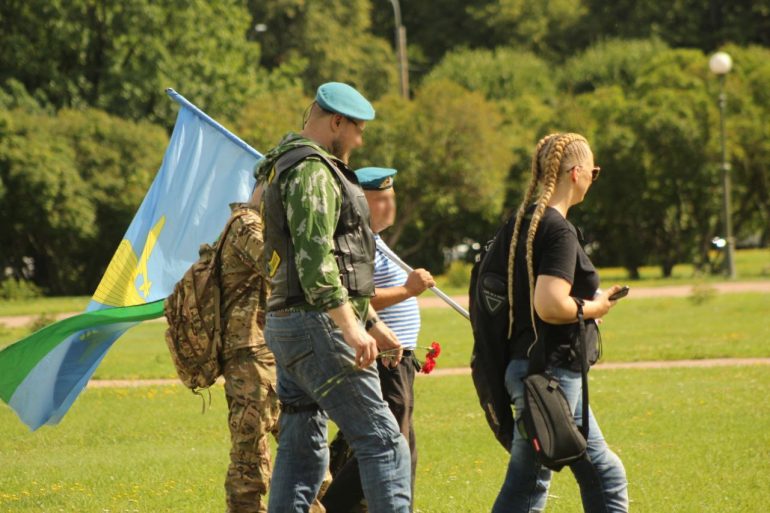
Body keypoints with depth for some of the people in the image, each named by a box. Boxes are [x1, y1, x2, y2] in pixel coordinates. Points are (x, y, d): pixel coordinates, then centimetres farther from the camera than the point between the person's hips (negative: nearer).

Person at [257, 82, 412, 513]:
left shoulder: (297, 167, 23)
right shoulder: (312, 171, -12)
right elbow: (315, 259, -23)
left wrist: (373, 322, 27)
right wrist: (351, 327, -27)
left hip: (290, 325, 11)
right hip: (317, 323, -11)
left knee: (303, 448, 9)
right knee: (382, 440, -9)